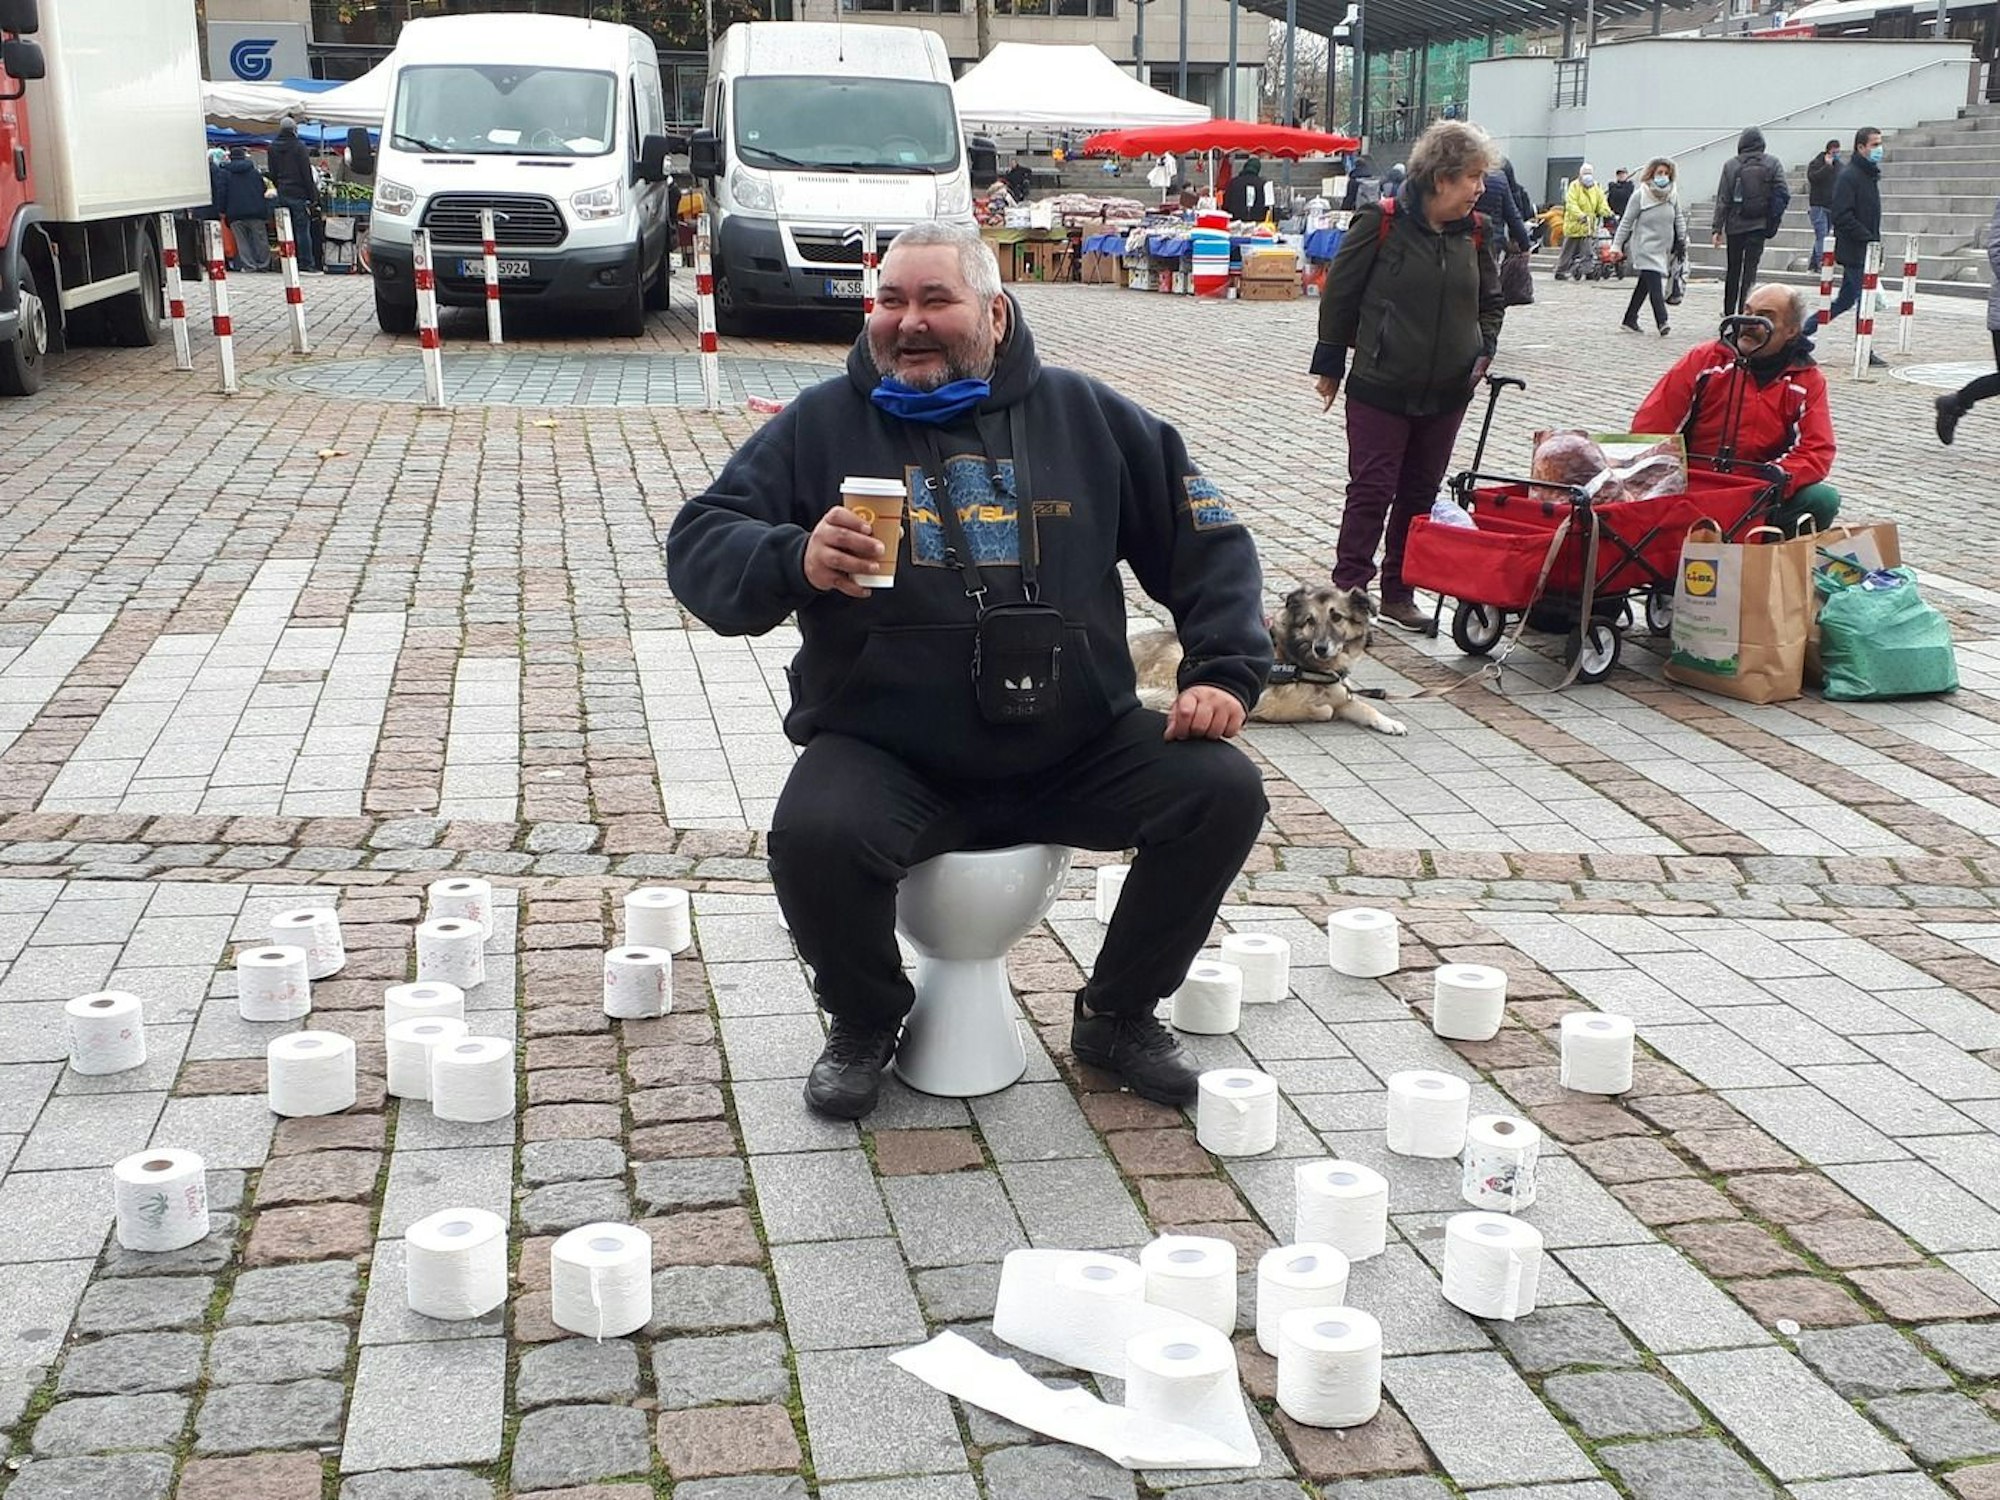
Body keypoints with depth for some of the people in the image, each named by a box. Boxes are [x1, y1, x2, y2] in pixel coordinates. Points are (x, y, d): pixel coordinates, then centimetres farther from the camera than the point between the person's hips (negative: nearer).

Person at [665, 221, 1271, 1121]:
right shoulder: (821, 424, 3)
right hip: (884, 756, -2)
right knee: (813, 836, -33)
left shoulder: (1085, 416, 8)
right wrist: (795, 562, -25)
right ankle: (865, 1022, 2)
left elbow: (1206, 539, 12)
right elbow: (697, 548, -3)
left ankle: (1117, 1015, 9)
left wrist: (1225, 671, -2)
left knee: (1224, 792, -16)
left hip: (1077, 751, 3)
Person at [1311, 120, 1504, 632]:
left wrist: (1482, 351, 3)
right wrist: (1329, 365, 0)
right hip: (1380, 388, -5)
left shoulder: (1473, 233, 4)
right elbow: (1340, 293, -4)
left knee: (1421, 494, 11)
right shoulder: (1382, 223, -11)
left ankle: (1398, 593, 21)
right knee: (1371, 491, -3)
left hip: (1447, 393, 5)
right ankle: (1348, 589, 5)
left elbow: (1491, 300, 19)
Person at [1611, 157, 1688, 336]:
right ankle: (1662, 321, -19)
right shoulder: (1640, 196, -6)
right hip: (1645, 248, -5)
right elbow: (1626, 222, -3)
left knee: (1644, 285, 10)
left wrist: (1682, 241, 7)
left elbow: (1679, 219, 16)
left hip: (1664, 250, 5)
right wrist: (1617, 246, -5)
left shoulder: (1672, 196, 6)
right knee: (1655, 284, -15)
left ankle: (1629, 320, 18)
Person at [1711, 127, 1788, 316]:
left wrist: (1717, 228, -2)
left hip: (1735, 224, 1)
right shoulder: (1772, 163, -2)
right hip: (1759, 224, -1)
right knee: (1750, 268, 0)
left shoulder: (1731, 165, -4)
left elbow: (1722, 200, -4)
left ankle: (1729, 312, 25)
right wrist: (1774, 217, 7)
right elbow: (1783, 193, -7)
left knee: (1733, 269, 14)